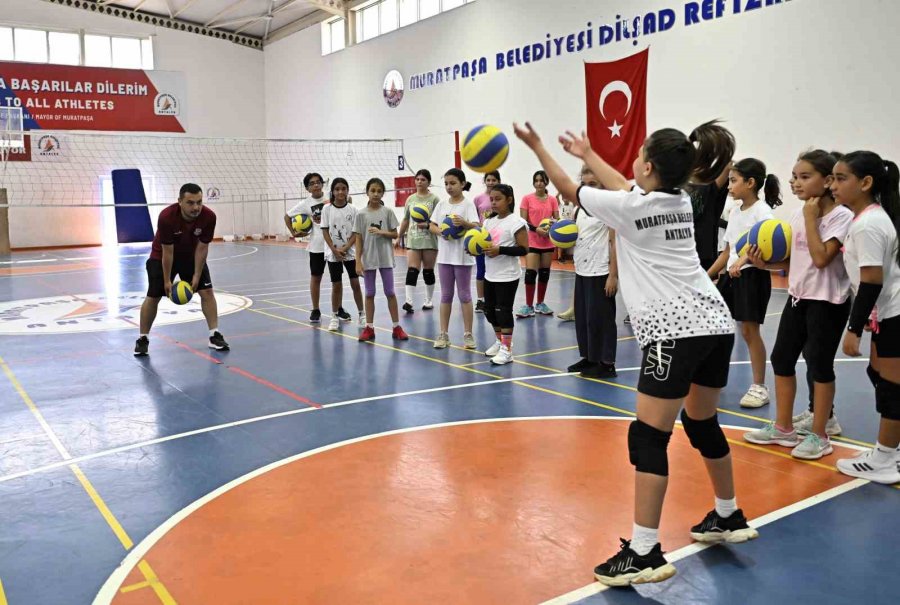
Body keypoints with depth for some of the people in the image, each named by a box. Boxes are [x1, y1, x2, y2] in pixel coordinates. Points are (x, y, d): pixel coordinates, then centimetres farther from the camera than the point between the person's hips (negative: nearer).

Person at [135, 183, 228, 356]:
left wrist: (196, 276, -15)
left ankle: (215, 335, 2)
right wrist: (167, 280, -19)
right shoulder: (166, 217, -35)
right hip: (162, 255, -2)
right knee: (153, 297, -3)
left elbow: (202, 248, -17)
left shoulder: (209, 217, -28)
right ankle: (142, 339, 13)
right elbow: (167, 252, -27)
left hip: (192, 255, 3)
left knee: (207, 291, -7)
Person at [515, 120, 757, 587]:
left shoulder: (629, 208, -6)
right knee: (702, 424, 23)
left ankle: (644, 553, -4)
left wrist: (537, 146, 22)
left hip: (677, 330, -9)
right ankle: (728, 518, 38)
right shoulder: (681, 203, 15)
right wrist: (588, 154, 45)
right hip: (715, 322, 9)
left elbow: (569, 191, 9)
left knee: (648, 438, -5)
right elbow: (627, 188, 33)